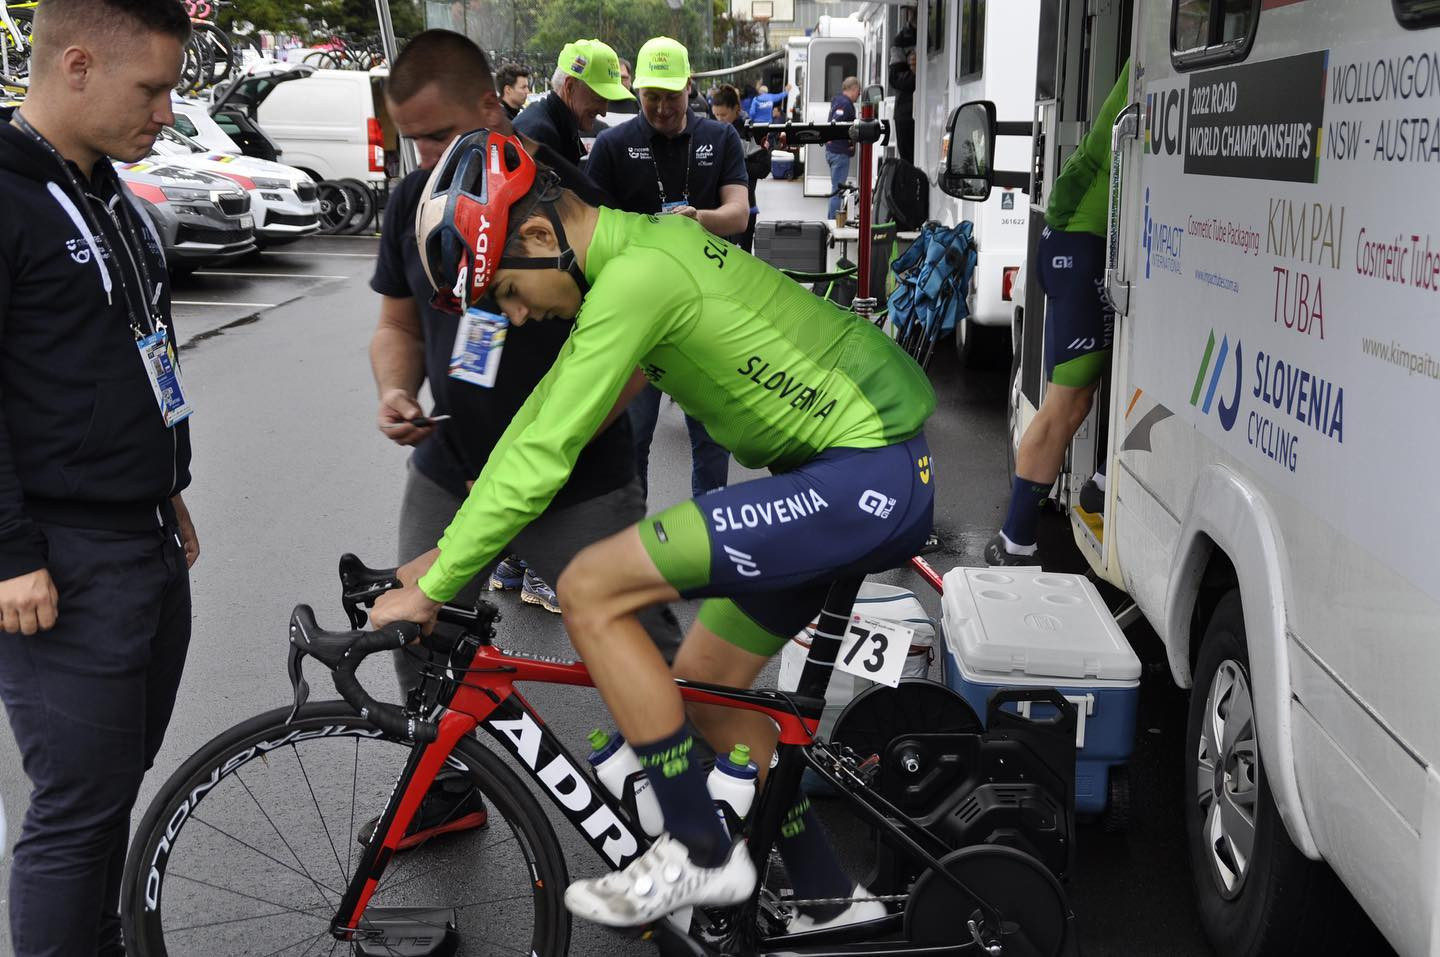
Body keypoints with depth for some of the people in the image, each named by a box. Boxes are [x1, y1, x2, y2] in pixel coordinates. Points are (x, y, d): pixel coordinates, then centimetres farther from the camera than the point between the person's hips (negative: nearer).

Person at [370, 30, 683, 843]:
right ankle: (446, 793, 33)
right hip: (449, 472, 5)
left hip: (579, 486, -5)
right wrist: (397, 392, -8)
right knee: (420, 636, 10)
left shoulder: (572, 199, -15)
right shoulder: (414, 201, 2)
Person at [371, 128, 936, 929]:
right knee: (703, 681, 16)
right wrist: (449, 550, 17)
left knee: (590, 591, -14)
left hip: (877, 473, -11)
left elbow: (539, 460, -20)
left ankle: (699, 855, -2)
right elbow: (539, 417, 17)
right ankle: (832, 900, 27)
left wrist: (432, 588, -10)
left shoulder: (636, 275, -20)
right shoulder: (639, 245, 11)